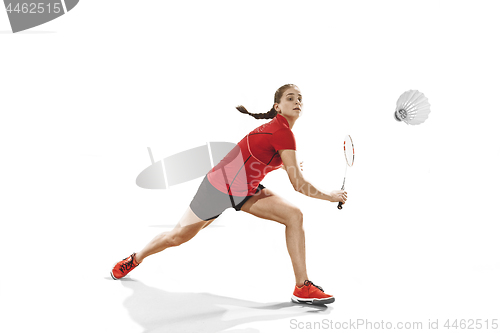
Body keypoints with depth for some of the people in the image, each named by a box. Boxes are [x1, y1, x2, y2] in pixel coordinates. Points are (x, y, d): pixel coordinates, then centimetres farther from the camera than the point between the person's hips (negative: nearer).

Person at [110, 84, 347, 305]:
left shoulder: (279, 128, 0)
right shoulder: (283, 133, -27)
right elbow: (298, 185, -28)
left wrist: (284, 165, 13)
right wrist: (329, 196, -14)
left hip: (246, 191, 8)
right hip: (219, 187, -8)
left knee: (294, 215, -13)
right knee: (178, 236, 10)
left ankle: (302, 288, -10)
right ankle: (135, 259, 40)